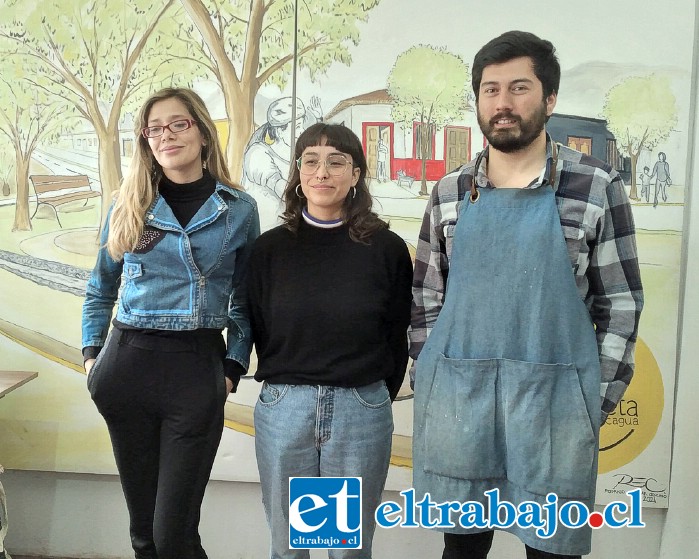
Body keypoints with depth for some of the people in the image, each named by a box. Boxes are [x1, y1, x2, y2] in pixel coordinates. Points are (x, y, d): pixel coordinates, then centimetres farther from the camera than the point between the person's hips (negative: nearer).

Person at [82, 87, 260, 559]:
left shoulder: (239, 210, 2)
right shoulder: (129, 207, 8)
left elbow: (244, 300, 8)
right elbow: (100, 289, 18)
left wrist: (234, 368, -1)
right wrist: (93, 351, 8)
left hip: (199, 368, -2)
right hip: (128, 363, 3)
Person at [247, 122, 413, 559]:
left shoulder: (386, 248, -2)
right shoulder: (271, 247, 1)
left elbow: (398, 338, 4)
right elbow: (260, 330, 8)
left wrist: (375, 394, 8)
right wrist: (286, 384, 8)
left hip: (362, 411, -1)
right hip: (282, 409, 1)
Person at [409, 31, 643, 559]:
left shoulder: (597, 187, -3)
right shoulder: (450, 193, 5)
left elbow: (620, 302, 0)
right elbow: (427, 298, 10)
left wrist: (596, 401, -2)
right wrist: (431, 383, 7)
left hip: (554, 398, -2)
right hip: (455, 397, 2)